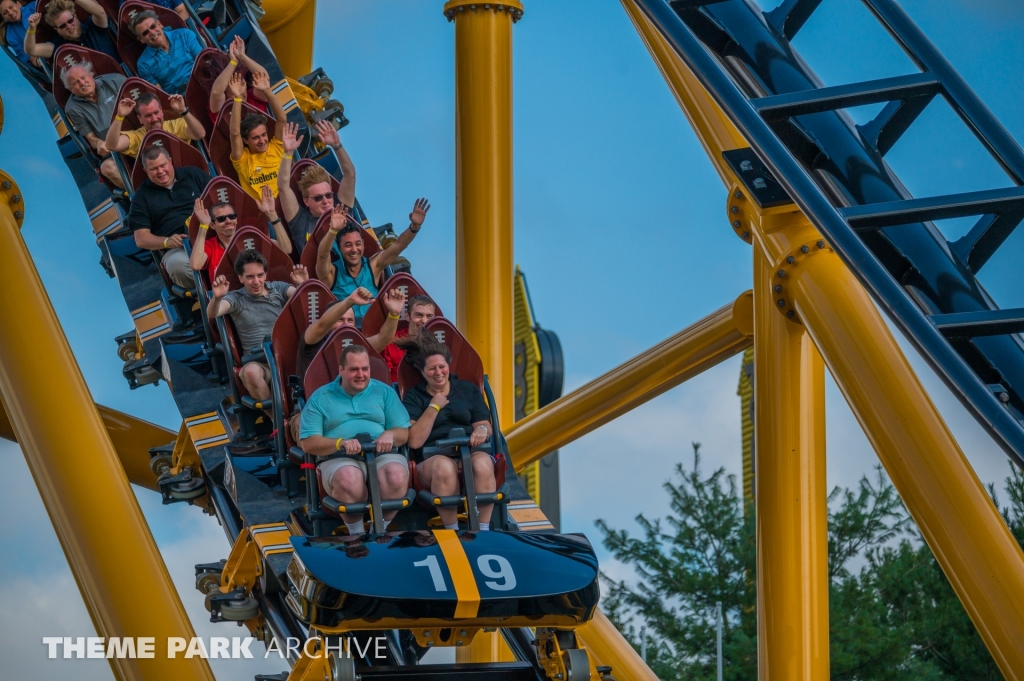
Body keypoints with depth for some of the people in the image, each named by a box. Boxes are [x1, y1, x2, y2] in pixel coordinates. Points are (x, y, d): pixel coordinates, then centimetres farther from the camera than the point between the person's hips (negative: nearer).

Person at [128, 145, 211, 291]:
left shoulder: (194, 175, 18)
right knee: (177, 264, -40)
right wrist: (166, 242, -12)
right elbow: (141, 239, 9)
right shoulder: (142, 196, 15)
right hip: (178, 249, -1)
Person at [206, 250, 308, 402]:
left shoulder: (278, 288, 15)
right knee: (251, 372, -38)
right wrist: (217, 298, -34)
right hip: (257, 362, -2)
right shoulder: (236, 298, 8)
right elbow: (212, 314, -10)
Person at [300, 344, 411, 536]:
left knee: (396, 476, -35)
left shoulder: (384, 392, 18)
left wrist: (390, 435, -13)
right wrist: (340, 443, -15)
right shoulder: (320, 398, 12)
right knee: (349, 479, -39)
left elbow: (403, 432, 13)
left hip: (382, 456, 2)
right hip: (339, 459, -2)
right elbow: (308, 443, 3)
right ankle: (356, 533, -16)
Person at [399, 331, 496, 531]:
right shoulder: (413, 397, 13)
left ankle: (483, 529, -34)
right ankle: (452, 531, -31)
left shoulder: (468, 390, 21)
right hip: (433, 457, -2)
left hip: (471, 451, 2)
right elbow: (415, 441, 0)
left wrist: (482, 430, -12)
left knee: (483, 464, -37)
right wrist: (434, 407, -3)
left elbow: (484, 425, 13)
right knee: (444, 468, -40)